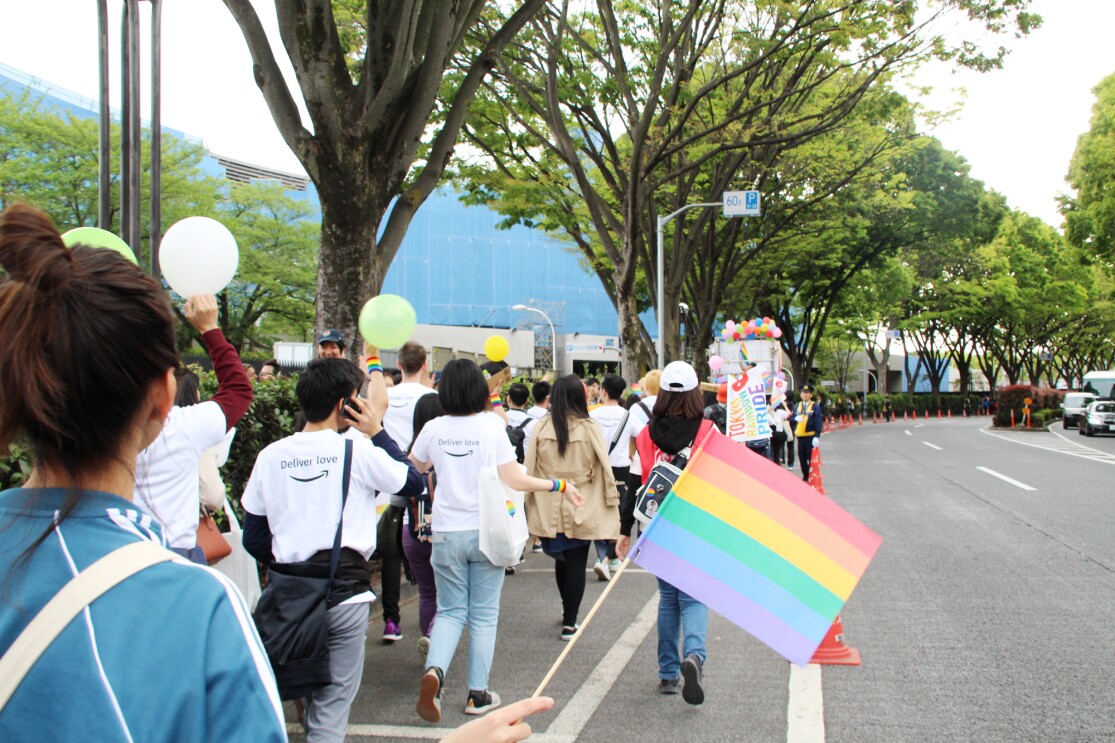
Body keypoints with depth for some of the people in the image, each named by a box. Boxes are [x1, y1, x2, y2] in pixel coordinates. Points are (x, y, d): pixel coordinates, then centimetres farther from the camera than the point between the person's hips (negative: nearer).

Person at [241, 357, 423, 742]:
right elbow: (413, 483, 6)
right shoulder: (358, 452, -9)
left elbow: (254, 540, 6)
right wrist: (377, 432, 7)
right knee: (332, 702, 5)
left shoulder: (270, 456, 2)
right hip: (344, 592, -3)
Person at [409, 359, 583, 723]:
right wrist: (559, 485, -1)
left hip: (446, 533, 2)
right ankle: (478, 693, 15)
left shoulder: (433, 429, -3)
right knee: (484, 614, 10)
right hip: (485, 531, -2)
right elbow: (515, 480, -12)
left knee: (451, 611, 13)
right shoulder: (491, 426, -10)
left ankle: (434, 671, -12)